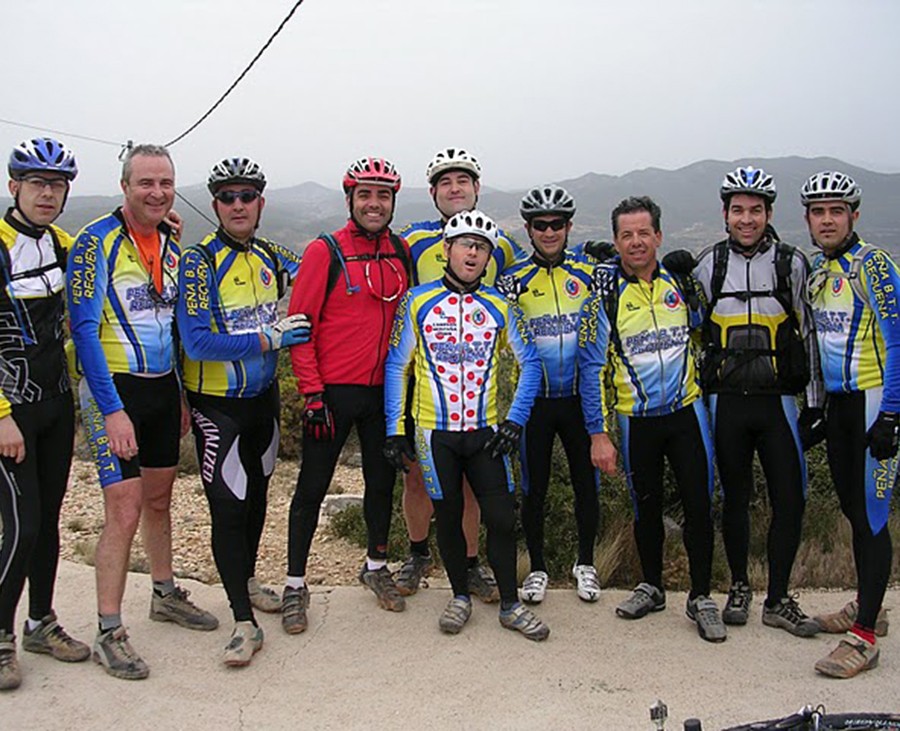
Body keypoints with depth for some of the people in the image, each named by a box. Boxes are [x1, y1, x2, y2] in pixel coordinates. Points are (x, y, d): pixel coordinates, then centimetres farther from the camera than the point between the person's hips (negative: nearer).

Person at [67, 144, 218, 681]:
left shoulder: (172, 244, 9)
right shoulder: (96, 242, -13)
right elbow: (84, 329, -17)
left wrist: (182, 395, 16)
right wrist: (113, 410, -21)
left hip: (163, 387, 7)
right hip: (115, 389, -6)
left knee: (158, 499, 18)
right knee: (125, 511, -8)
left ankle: (166, 595, 35)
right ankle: (110, 634, 3)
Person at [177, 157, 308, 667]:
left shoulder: (271, 257, 2)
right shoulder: (199, 262, -16)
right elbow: (197, 342, -25)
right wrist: (270, 338, -23)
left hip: (264, 397, 6)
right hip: (218, 406, -6)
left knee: (257, 495, 19)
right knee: (228, 508, -7)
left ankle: (247, 581, 40)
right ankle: (245, 623, 0)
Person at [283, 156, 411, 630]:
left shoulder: (402, 253, 6)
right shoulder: (325, 251, -8)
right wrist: (312, 394, -13)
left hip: (384, 391, 5)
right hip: (332, 392, -4)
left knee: (383, 482, 14)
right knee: (313, 487, 4)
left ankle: (376, 567, 34)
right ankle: (295, 585, 16)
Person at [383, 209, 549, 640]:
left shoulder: (500, 307, 3)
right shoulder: (417, 302, -1)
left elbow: (530, 363, 9)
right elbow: (396, 366, 3)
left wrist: (516, 420, -1)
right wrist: (395, 429, -1)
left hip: (485, 432, 1)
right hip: (435, 432, -1)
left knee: (501, 518, -1)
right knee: (448, 518, 8)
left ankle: (510, 605, 15)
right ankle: (460, 596, 27)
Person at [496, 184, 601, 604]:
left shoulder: (590, 273, 4)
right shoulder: (514, 280, 0)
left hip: (580, 397, 1)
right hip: (534, 400, -1)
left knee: (586, 483, 9)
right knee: (534, 488, 6)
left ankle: (585, 563, 29)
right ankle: (537, 568, 23)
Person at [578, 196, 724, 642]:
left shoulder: (679, 279, -1)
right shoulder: (605, 292, -8)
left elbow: (703, 329, 17)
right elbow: (592, 366, -7)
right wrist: (598, 433, -10)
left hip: (686, 410, 1)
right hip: (636, 419, -1)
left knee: (698, 505, 0)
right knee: (647, 508, 11)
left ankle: (701, 597, 14)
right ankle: (651, 587, 29)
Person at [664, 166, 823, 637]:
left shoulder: (792, 263, 2)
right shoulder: (708, 264, 4)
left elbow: (809, 334, 4)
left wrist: (814, 403, 2)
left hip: (779, 400, 0)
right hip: (727, 400, 1)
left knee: (790, 499, -1)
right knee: (735, 498, 9)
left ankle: (778, 600, 12)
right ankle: (739, 587, 25)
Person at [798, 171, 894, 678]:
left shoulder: (872, 265, -13)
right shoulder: (816, 271, 12)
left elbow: (895, 343, -16)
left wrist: (888, 417, -20)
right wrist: (819, 411, 18)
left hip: (874, 403, -8)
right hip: (839, 403, 8)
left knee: (871, 517, -6)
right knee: (854, 512, 15)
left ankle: (864, 638, -1)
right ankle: (868, 608, 30)